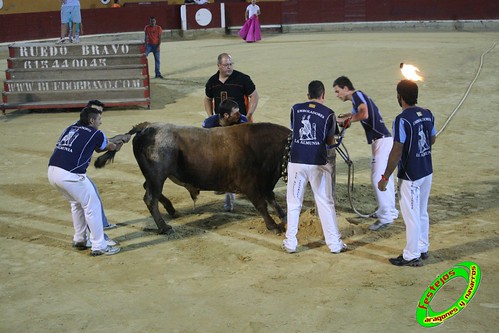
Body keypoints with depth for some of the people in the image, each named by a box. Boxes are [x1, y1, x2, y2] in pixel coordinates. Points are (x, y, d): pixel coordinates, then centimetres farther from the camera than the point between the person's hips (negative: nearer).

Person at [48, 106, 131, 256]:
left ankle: (79, 240, 36)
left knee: (77, 203, 27)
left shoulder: (71, 128, 21)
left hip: (52, 172, 8)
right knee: (92, 205, 6)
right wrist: (123, 140, 43)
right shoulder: (96, 134, 3)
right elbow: (112, 147, 23)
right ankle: (99, 246, 9)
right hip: (70, 175, -8)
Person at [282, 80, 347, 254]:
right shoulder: (328, 113, -1)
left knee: (294, 203, 11)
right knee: (326, 203, 7)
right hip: (318, 163, -1)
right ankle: (335, 243, 12)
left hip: (296, 162, 1)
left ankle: (290, 243, 13)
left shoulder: (296, 109, 5)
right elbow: (330, 141, 7)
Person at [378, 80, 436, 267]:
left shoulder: (402, 120, -21)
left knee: (411, 216, 3)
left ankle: (412, 256, 14)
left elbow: (397, 152, -22)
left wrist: (385, 177, -15)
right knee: (422, 213, 20)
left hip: (410, 176, -8)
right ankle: (422, 249, 33)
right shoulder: (428, 115, 2)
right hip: (427, 172, 8)